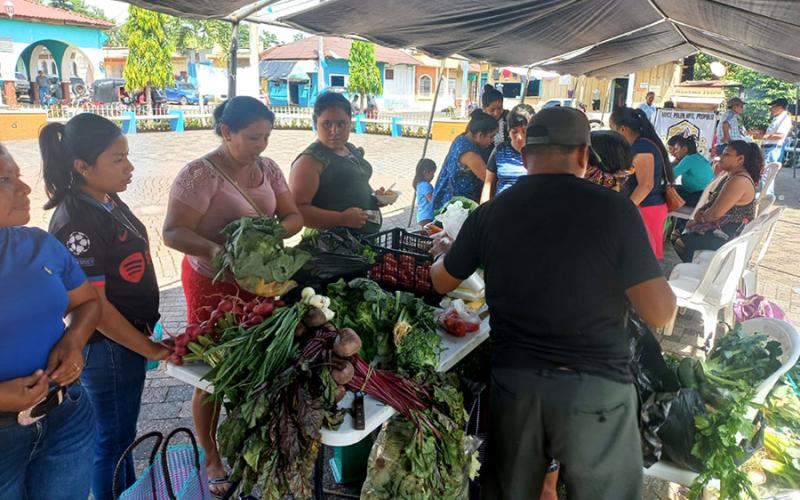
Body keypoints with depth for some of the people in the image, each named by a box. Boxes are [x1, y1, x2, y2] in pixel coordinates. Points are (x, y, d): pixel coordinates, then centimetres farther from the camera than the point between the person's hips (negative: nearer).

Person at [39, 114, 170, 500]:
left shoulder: (108, 200, 2)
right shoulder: (76, 224, -25)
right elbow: (94, 306, -24)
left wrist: (145, 334, 16)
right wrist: (150, 349, -14)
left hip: (127, 337, 9)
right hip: (108, 347, -9)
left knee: (121, 433, 25)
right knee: (113, 440, 11)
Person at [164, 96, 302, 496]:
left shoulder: (268, 168, 2)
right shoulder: (200, 174, -18)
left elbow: (293, 216, 4)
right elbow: (172, 232, -21)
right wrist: (214, 249, -39)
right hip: (213, 283, -5)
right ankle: (211, 456, 26)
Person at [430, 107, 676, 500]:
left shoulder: (491, 213, -3)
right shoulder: (614, 208, -12)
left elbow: (441, 283, 12)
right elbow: (659, 314, -9)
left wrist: (447, 254, 35)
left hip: (513, 380, 3)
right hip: (596, 387, -2)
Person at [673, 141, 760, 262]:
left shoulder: (739, 181, -22)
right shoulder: (733, 177, 12)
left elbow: (715, 213, -25)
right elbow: (713, 202, 17)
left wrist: (697, 219, -7)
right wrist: (701, 213, -4)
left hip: (728, 235, -11)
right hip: (721, 228, 11)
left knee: (681, 243, -19)